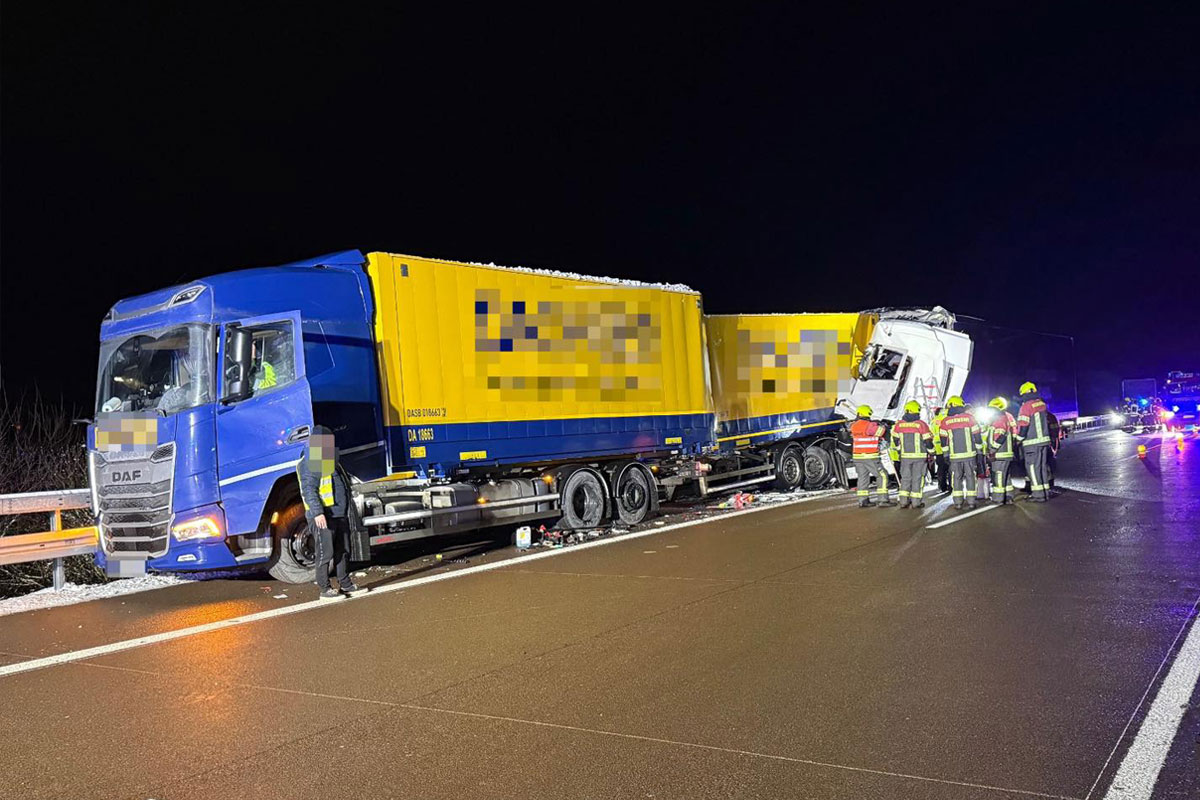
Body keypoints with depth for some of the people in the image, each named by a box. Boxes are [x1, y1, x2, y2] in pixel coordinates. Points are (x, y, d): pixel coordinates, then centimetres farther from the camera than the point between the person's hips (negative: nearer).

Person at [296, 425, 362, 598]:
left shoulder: (331, 461, 20)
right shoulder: (310, 464, -10)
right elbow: (309, 491, -18)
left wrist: (348, 504, 28)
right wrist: (317, 513, -26)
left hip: (340, 514, 9)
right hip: (323, 516, -9)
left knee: (343, 551, 13)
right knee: (325, 553, -5)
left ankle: (345, 584, 22)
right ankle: (325, 588, 2)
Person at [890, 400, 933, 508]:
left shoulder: (899, 424, 1)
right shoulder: (921, 424, -10)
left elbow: (895, 440, 12)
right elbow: (928, 440, -6)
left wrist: (899, 450, 26)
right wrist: (931, 453, 7)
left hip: (905, 456, 3)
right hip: (919, 456, -3)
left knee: (905, 478, 11)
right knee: (917, 478, 3)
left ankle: (904, 501, 8)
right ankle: (916, 502, 4)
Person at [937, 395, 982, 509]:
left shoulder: (945, 422, 0)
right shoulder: (969, 418, -1)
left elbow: (943, 441, 6)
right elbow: (977, 436, 3)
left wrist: (946, 454, 17)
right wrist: (978, 451, 14)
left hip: (955, 455, 0)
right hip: (969, 453, 0)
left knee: (956, 478, 6)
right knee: (970, 476, 7)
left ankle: (958, 502, 4)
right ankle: (971, 501, 6)